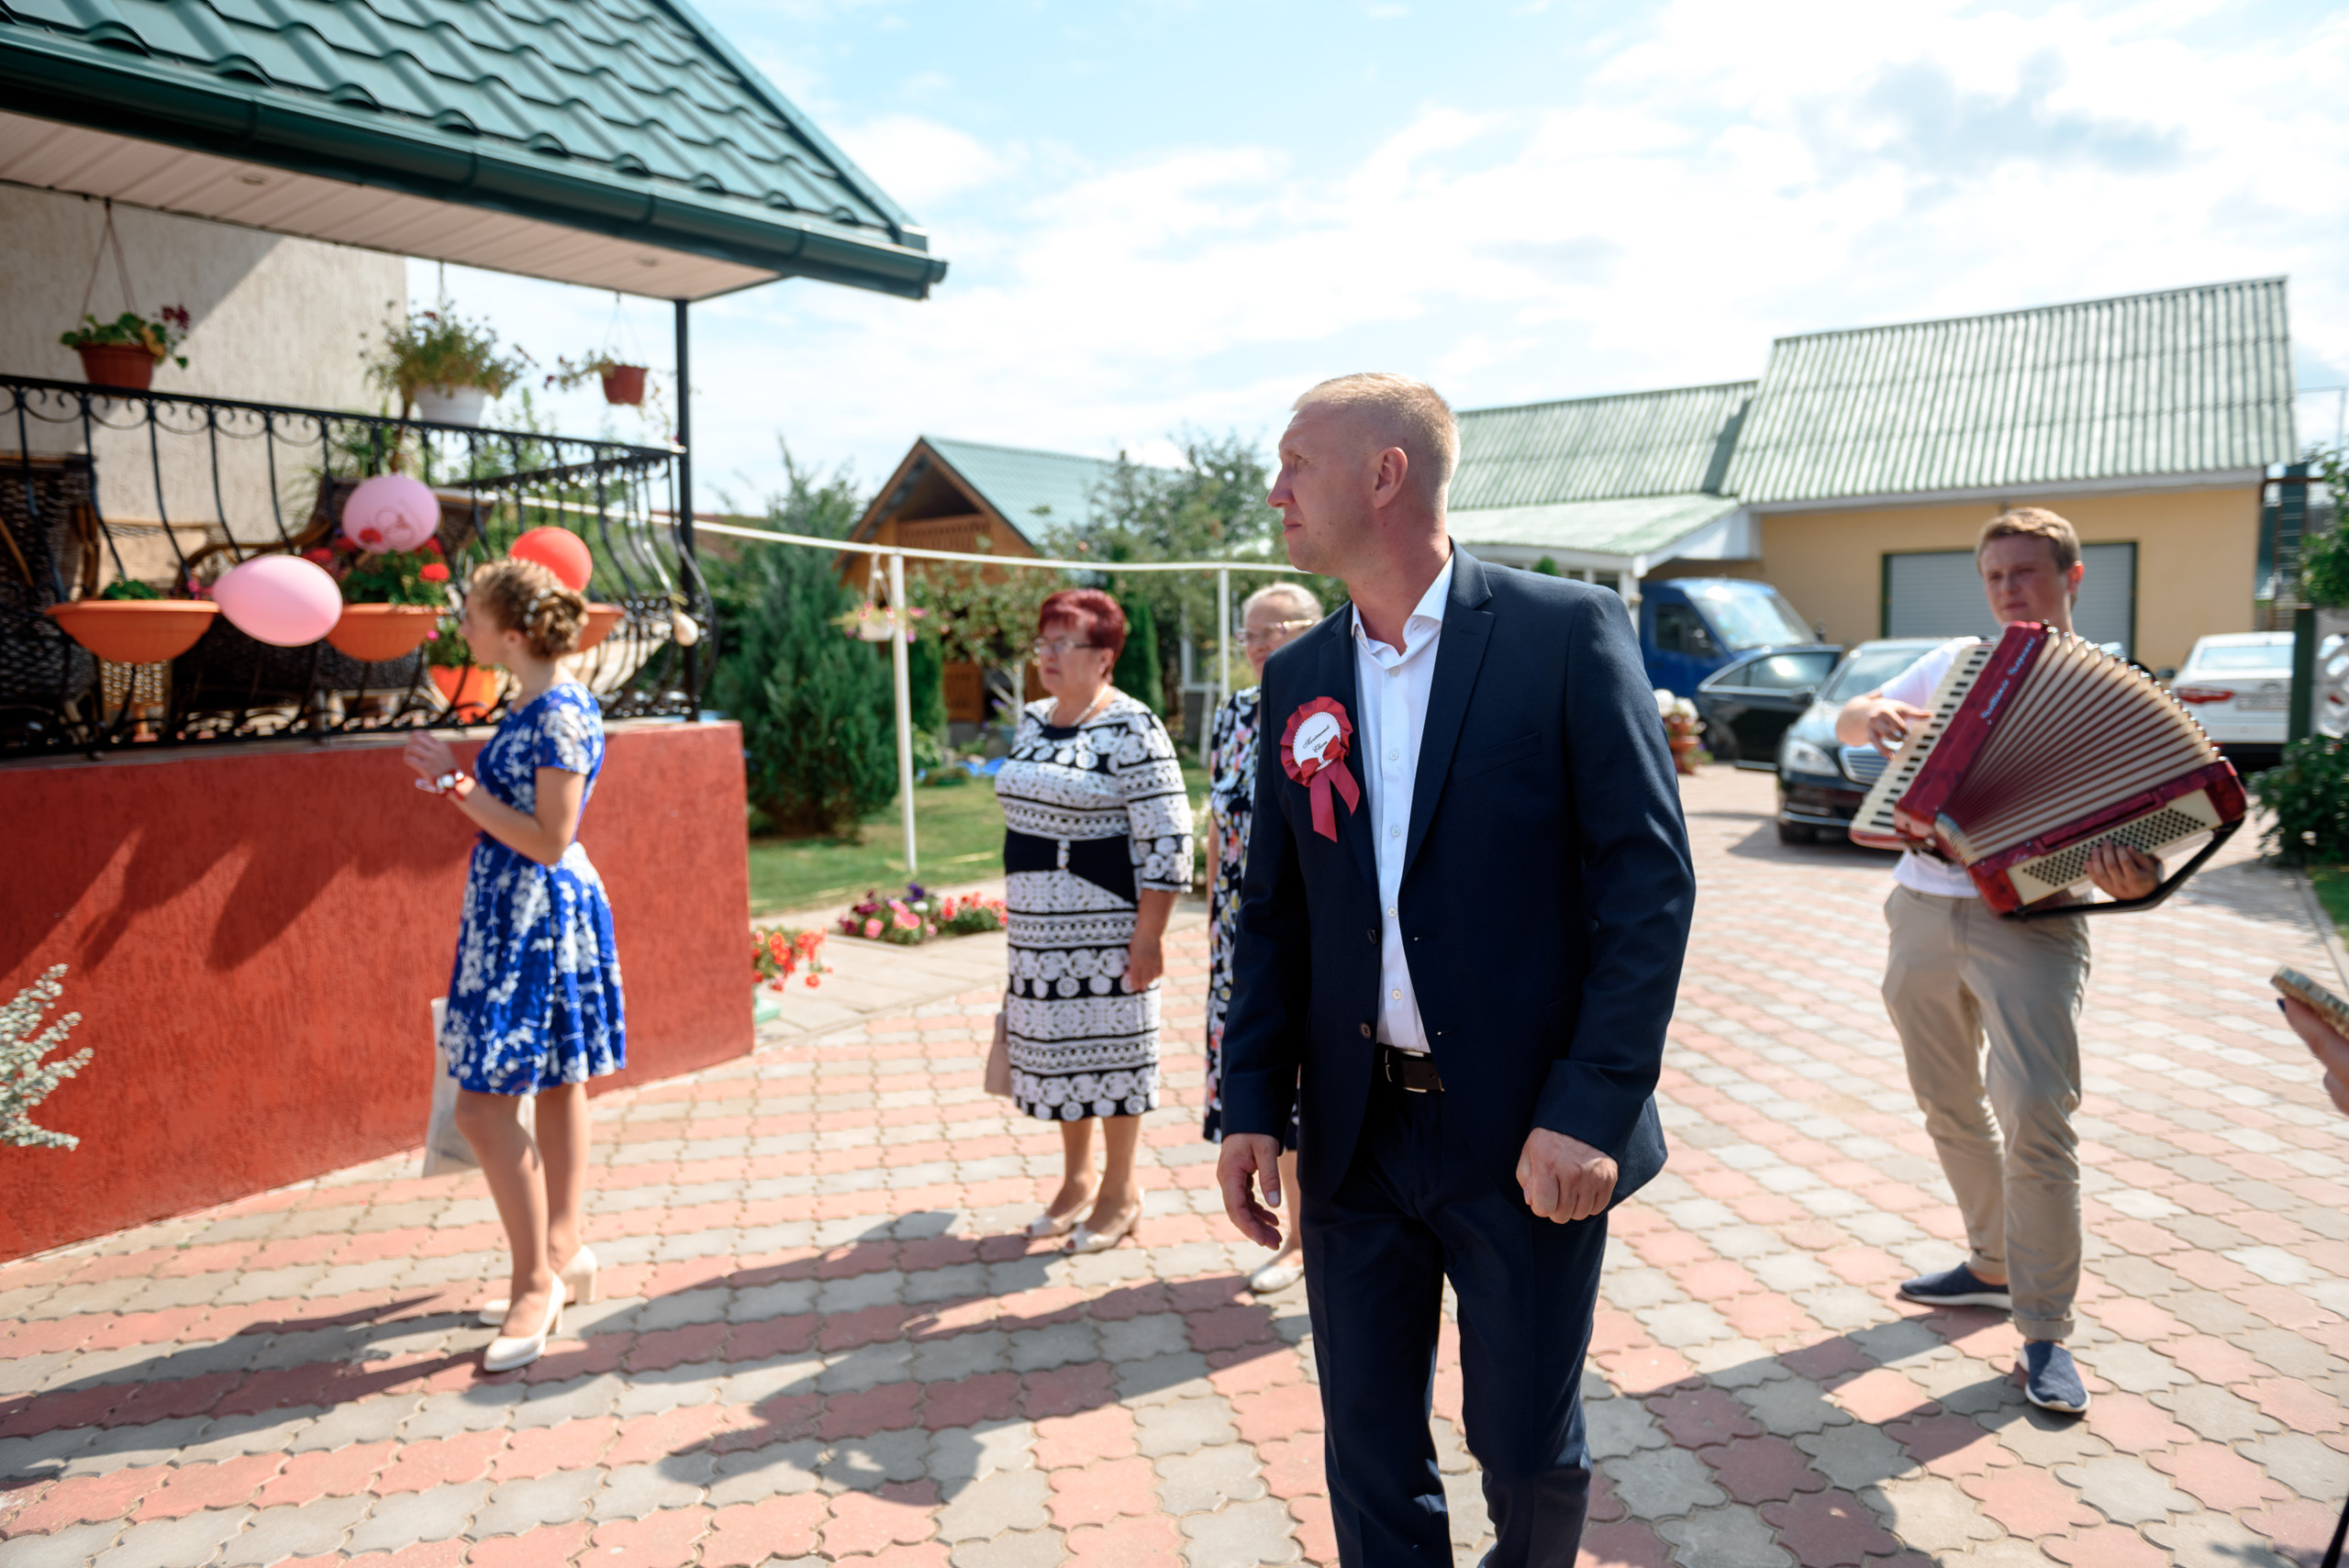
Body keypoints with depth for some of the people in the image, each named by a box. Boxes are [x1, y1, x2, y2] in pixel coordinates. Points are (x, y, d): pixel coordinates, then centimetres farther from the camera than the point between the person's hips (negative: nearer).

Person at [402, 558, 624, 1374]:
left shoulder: (561, 714, -19)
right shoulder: (530, 705, 11)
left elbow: (548, 841, -20)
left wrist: (457, 785, -17)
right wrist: (454, 779, 7)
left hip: (539, 917, -10)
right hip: (513, 913, 10)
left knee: (485, 1103, -7)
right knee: (555, 1089, 16)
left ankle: (538, 1277, 4)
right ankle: (562, 1255, 27)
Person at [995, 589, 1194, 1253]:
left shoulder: (1131, 729, -14)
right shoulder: (1032, 720, 10)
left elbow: (1169, 838, -17)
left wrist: (1148, 935, -18)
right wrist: (1017, 910, 19)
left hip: (1106, 918, -7)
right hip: (1037, 919, 8)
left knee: (1110, 1046, 4)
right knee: (1055, 1043, 15)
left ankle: (1120, 1192, 20)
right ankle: (1076, 1178, 32)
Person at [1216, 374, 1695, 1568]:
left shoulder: (1568, 631, -9)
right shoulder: (1297, 677, 6)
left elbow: (1650, 880, -11)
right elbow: (1272, 910, 9)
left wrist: (1593, 1109, -17)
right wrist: (1250, 1105, 3)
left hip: (1523, 1141, -4)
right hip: (1354, 1137, 4)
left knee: (1526, 1446, 14)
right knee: (1368, 1456, 15)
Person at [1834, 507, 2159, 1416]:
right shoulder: (1956, 660, 12)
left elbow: (2124, 826, -7)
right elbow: (1847, 723, 17)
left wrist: (2127, 874, -30)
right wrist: (1874, 718, -7)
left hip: (2029, 919, -5)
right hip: (1923, 908, 5)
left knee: (2037, 1118, -15)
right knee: (1950, 1106, 16)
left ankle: (2044, 1332, -1)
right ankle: (1995, 1264, 35)